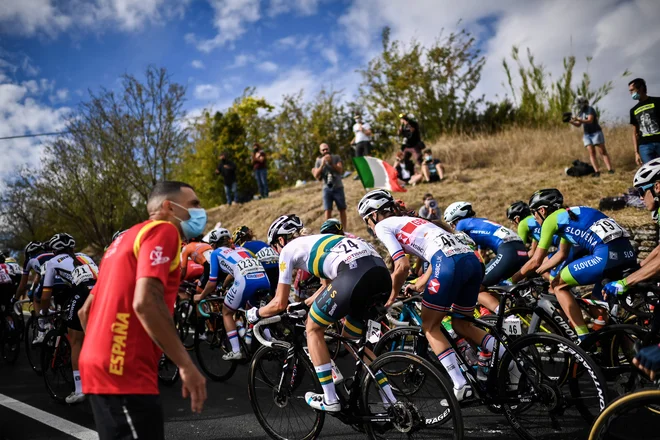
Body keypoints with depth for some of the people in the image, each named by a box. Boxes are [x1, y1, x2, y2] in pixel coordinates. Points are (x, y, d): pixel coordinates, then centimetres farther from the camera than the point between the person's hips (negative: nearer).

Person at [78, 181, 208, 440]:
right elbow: (145, 303, -23)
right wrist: (187, 366, -20)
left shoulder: (127, 237, 22)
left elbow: (86, 311, 23)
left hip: (101, 368, 10)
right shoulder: (163, 231, -8)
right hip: (124, 373, -10)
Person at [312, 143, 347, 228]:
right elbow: (316, 176, -2)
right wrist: (322, 164, -13)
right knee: (328, 210, -10)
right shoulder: (319, 161, 6)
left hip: (338, 187, 0)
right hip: (327, 188, 0)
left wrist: (331, 163, -18)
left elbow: (340, 170, -7)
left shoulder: (336, 158, 4)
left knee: (342, 209, 4)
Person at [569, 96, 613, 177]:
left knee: (603, 152, -5)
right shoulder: (581, 112, 11)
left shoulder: (590, 109, -11)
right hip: (587, 135, 6)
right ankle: (596, 171, -9)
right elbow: (578, 125, 9)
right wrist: (571, 122, -8)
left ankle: (610, 169, -8)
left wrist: (578, 119, -35)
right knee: (591, 153, -4)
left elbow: (590, 121, -25)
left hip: (596, 133, -6)